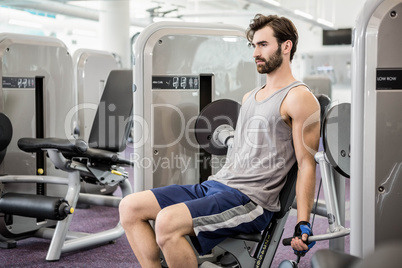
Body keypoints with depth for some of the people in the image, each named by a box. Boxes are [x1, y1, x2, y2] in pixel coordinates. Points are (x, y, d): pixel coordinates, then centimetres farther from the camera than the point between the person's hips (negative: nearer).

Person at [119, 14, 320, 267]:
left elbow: (307, 164, -10)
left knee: (168, 221, -31)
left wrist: (303, 224, -15)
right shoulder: (250, 96, 21)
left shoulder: (298, 98, -6)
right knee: (130, 207, -1)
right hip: (214, 184, 9)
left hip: (250, 200, -9)